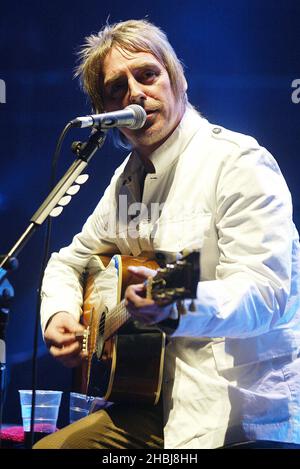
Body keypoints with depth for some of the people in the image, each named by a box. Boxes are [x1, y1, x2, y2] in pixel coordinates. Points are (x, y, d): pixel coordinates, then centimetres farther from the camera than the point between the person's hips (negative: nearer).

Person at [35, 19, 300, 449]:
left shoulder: (239, 162, -14)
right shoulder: (129, 178, 11)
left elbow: (264, 293, -25)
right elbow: (70, 262, 23)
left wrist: (175, 305, -43)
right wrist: (58, 313, 1)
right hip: (162, 402, 8)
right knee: (48, 447, 4)